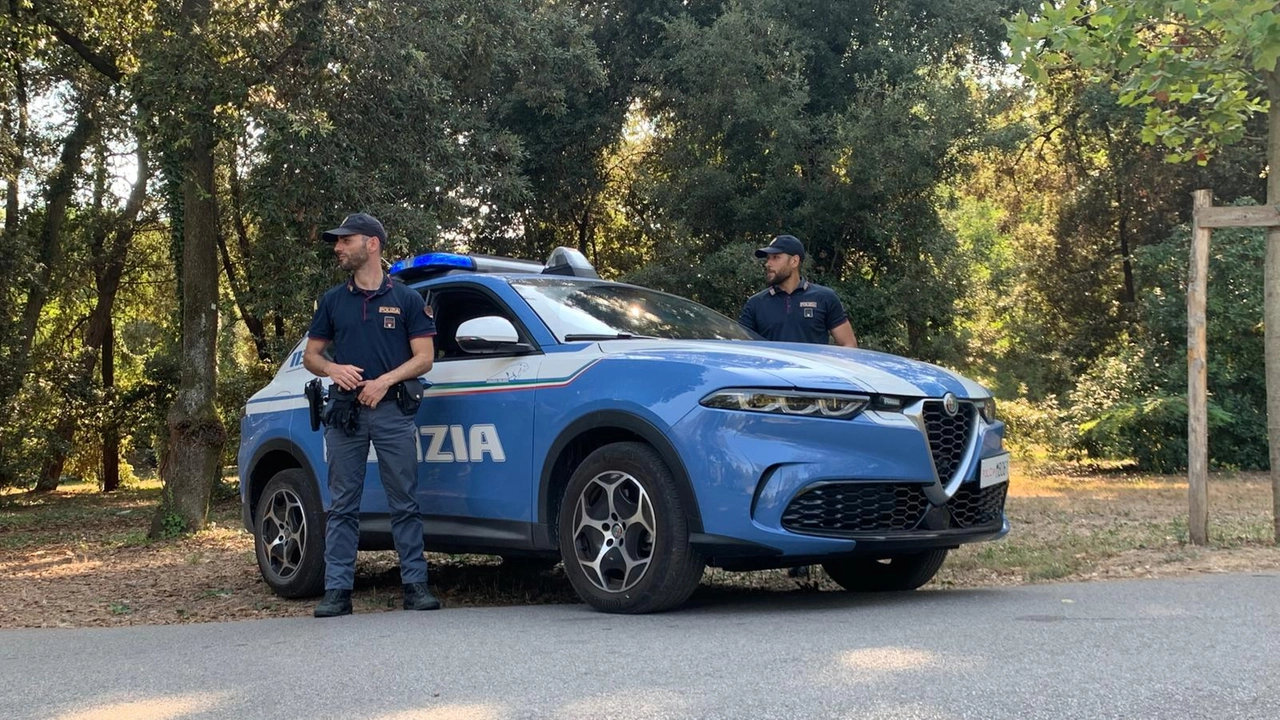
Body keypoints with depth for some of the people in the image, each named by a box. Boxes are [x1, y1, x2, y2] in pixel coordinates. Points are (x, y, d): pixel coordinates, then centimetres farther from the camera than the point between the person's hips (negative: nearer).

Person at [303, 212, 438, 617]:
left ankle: (415, 584, 5)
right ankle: (337, 590, 3)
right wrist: (333, 368, -7)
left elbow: (424, 357, 1)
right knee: (342, 505, 2)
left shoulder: (405, 299, 6)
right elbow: (310, 355, 16)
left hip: (392, 410, -2)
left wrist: (386, 380, -14)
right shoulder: (333, 301, 14)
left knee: (404, 503, 0)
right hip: (344, 412, 2)